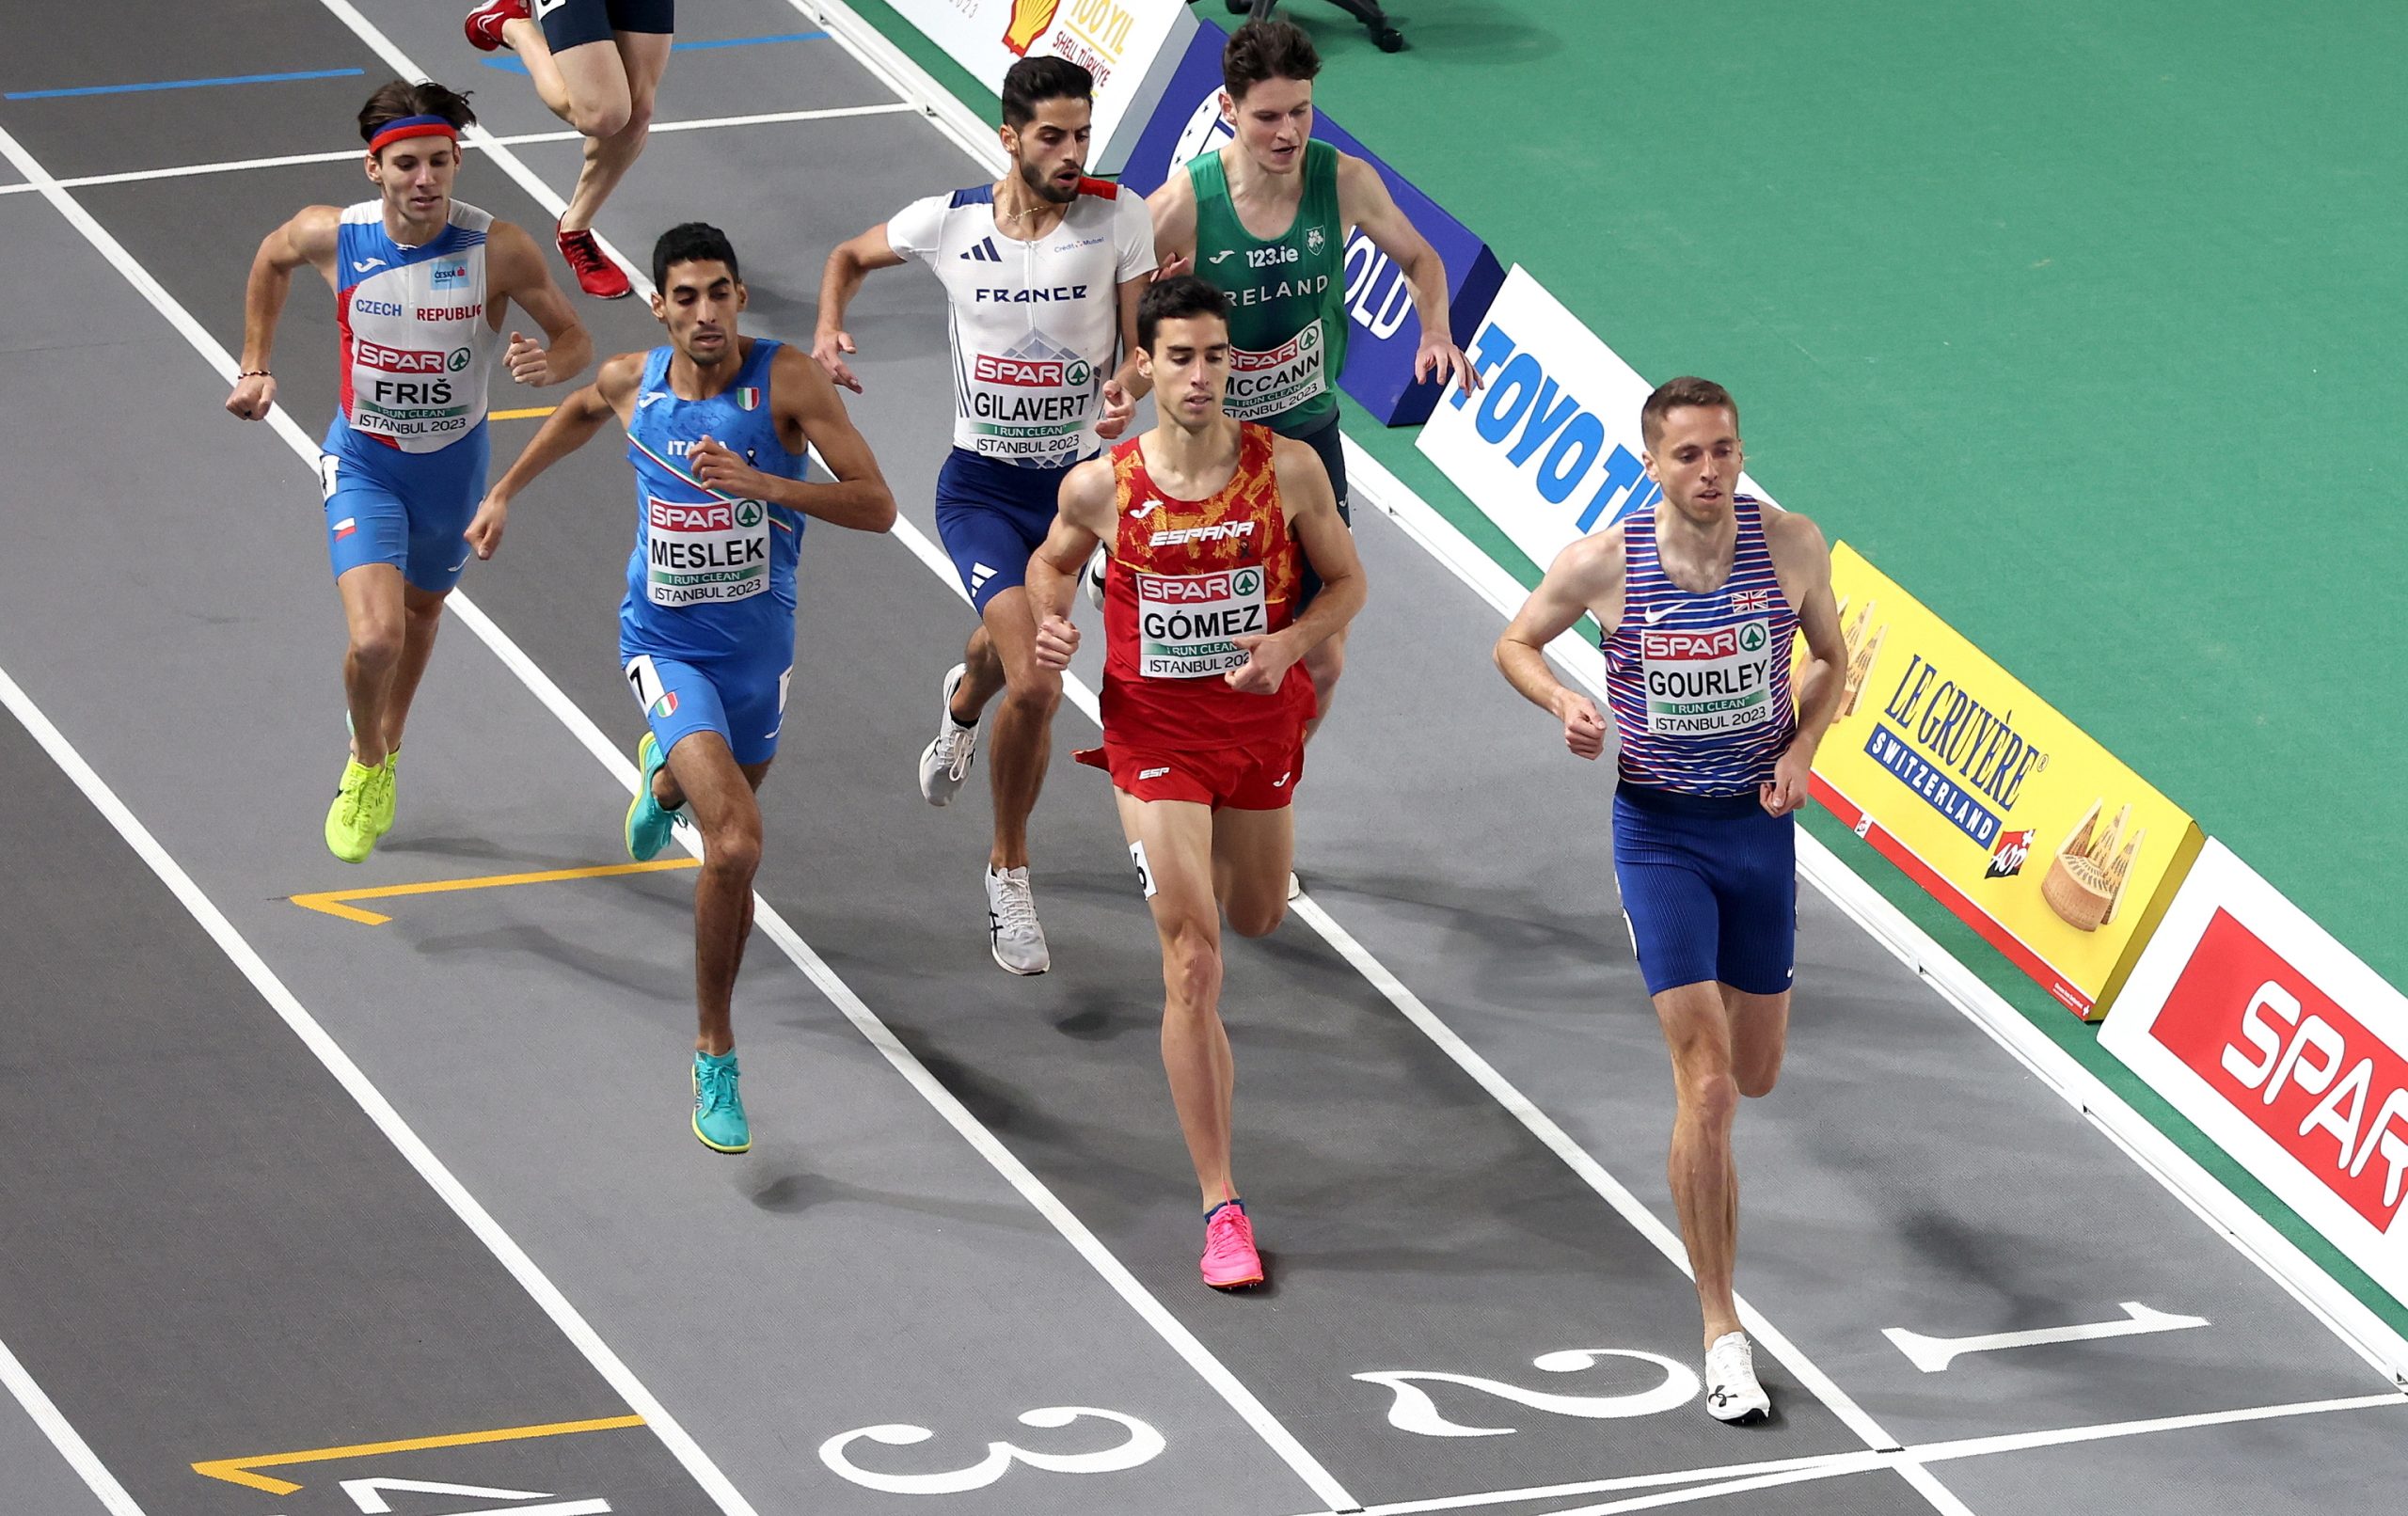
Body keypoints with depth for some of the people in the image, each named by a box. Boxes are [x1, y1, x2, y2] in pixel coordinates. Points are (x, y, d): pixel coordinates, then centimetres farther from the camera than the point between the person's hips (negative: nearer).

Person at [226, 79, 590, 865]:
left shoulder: (499, 250, -24)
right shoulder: (331, 235, -21)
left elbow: (576, 339, -13)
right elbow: (271, 259, 4)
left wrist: (549, 365, -37)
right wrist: (255, 367, 5)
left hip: (454, 461, 2)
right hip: (364, 461, -2)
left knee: (421, 612, 26)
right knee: (376, 638, -18)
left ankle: (387, 750, 55)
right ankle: (365, 768, 13)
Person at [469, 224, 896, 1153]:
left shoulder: (786, 381, -17)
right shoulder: (633, 382, -8)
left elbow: (876, 507, -22)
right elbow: (581, 412, 19)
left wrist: (759, 483, -34)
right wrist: (504, 492, 24)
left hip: (758, 647, 2)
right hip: (667, 647, -2)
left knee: (729, 826, 26)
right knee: (735, 846, -22)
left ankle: (665, 780, 65)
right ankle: (715, 1058, -8)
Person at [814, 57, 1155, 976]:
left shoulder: (1118, 219, -13)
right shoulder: (949, 221, -11)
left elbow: (1148, 343, -9)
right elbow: (852, 257, 9)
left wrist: (1130, 383, -31)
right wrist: (829, 329, -9)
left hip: (1078, 478, 2)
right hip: (982, 485, -2)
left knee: (1012, 647, 26)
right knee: (1034, 684, -19)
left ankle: (965, 701, 66)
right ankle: (1009, 876, 2)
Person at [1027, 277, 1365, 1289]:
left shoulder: (1289, 470, -13)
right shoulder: (1100, 486, -13)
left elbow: (1345, 581, 0)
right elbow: (1052, 562, 8)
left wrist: (1289, 642, -19)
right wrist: (1050, 623, -13)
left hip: (1260, 722, 2)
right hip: (1156, 736, -2)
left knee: (1257, 919, 24)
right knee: (1192, 963, -9)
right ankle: (1221, 1206, -5)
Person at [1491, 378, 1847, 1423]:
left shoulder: (1792, 545, -8)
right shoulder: (1602, 563, -13)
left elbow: (1830, 660, 9)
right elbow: (1516, 644, 5)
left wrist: (1802, 748, -9)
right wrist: (1563, 702, -16)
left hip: (1760, 825, 3)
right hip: (1660, 833, -3)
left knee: (1755, 1075, 14)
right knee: (1706, 1086, -12)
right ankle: (1722, 1333, -4)